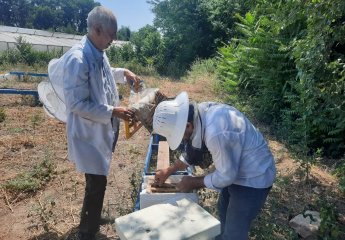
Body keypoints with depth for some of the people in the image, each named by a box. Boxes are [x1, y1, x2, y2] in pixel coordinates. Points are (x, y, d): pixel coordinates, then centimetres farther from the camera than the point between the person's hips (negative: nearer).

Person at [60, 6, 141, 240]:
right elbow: (77, 104, -26)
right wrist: (113, 112, -25)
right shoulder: (77, 59, -25)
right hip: (89, 133, -9)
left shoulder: (99, 54, 3)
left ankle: (92, 218, 50)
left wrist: (123, 72, 9)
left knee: (97, 181, 25)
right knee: (97, 184, 2)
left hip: (103, 129, 9)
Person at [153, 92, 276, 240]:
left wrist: (194, 183, -11)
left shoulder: (216, 134, -40)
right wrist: (168, 171, 7)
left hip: (253, 178, -8)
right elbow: (193, 150, 5)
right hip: (235, 168, 9)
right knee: (224, 211, 29)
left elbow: (225, 176, -25)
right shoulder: (200, 113, -12)